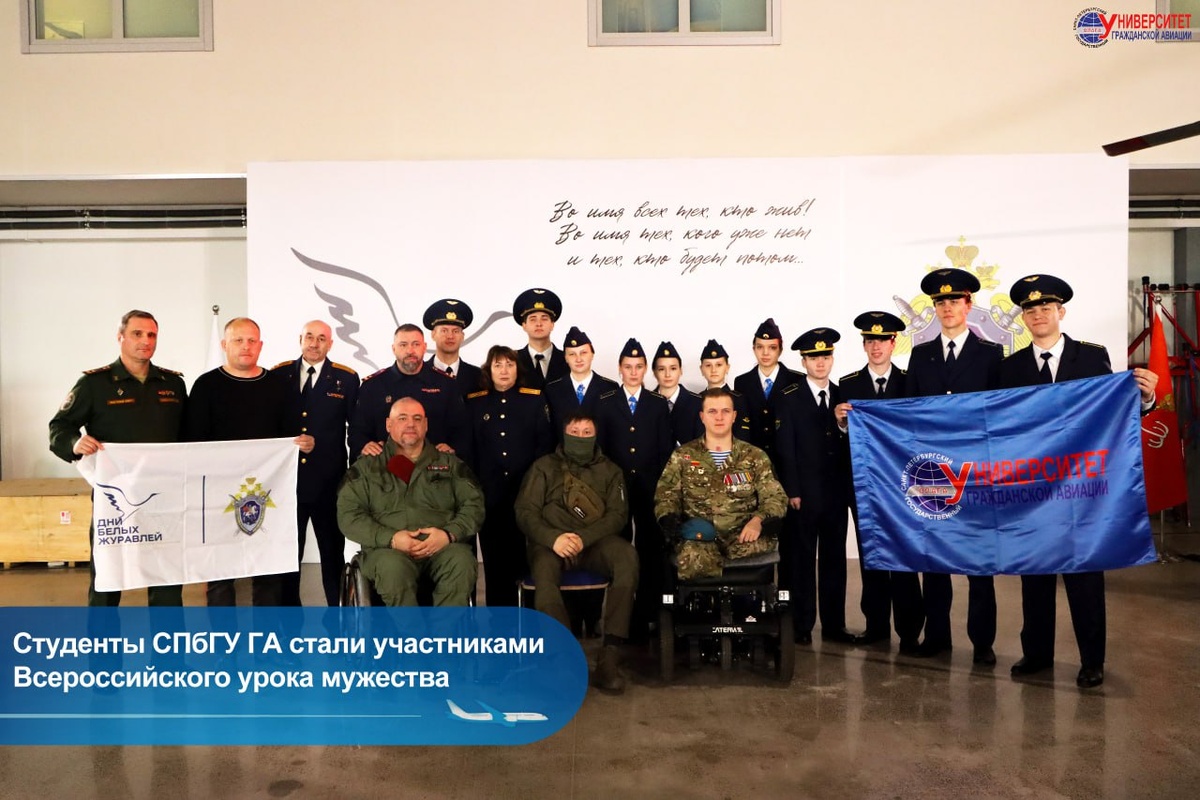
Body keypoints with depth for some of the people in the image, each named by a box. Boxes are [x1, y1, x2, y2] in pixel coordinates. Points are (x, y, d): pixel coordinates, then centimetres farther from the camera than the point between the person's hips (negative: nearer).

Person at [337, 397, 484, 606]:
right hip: (388, 547, -1)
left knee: (461, 564, -33)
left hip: (444, 545, 1)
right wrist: (390, 538, -11)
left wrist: (449, 534, -9)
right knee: (392, 569, -36)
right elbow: (348, 514, 5)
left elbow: (474, 504, 11)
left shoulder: (450, 463, 19)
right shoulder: (366, 467, 15)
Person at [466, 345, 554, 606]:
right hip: (490, 493, 1)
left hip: (527, 490, -1)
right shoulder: (474, 402, 8)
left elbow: (546, 443, 1)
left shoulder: (535, 399, 4)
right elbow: (467, 447, 7)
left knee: (526, 556, 2)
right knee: (495, 560, 5)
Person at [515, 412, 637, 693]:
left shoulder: (610, 470, 19)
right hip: (550, 541, -1)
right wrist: (553, 537, -18)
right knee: (544, 568, -36)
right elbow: (525, 511, 4)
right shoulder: (544, 466, 16)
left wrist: (584, 537, -15)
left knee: (627, 555, -33)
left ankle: (609, 655, -32)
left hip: (595, 542, 1)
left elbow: (618, 514, 5)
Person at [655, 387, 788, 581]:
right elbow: (665, 497, 8)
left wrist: (758, 520, -16)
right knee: (693, 558, -37)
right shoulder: (682, 456, 12)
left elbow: (776, 498, 6)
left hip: (743, 534, 1)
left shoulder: (755, 456, 12)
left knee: (756, 548, -36)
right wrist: (669, 519, -14)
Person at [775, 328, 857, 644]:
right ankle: (802, 626, 10)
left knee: (834, 558, 9)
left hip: (836, 491, 4)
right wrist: (792, 491, -9)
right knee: (801, 559, 1)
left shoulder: (843, 396, 10)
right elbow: (785, 448, -5)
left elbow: (849, 443, 8)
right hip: (803, 493, -3)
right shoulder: (789, 398, -1)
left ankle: (834, 625, 18)